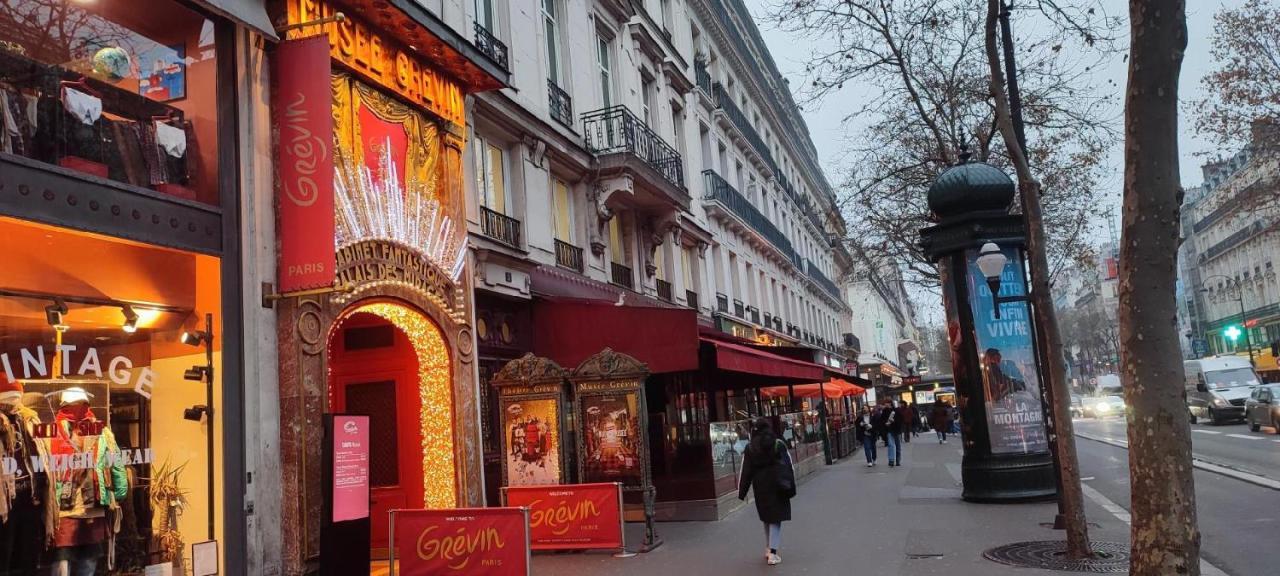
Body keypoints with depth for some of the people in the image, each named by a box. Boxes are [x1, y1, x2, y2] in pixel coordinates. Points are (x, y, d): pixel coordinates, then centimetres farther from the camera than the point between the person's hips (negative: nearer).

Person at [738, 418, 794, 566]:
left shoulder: (749, 448, -2)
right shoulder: (779, 444, -3)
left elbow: (745, 471, -2)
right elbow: (789, 467, -3)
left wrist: (742, 492, 2)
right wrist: (791, 487, 2)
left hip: (760, 488, 2)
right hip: (777, 486, -2)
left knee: (767, 518, 17)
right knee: (776, 519, 1)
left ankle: (770, 549, 24)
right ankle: (773, 553, -8)